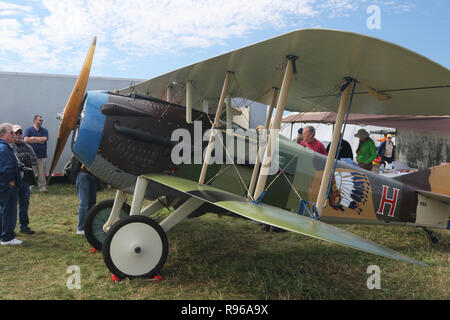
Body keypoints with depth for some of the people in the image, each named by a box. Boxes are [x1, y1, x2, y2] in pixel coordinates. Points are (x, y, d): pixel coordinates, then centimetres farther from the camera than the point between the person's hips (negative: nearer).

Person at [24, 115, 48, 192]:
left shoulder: (44, 130, 10)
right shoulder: (28, 130, 8)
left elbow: (45, 139, -8)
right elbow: (26, 140, -8)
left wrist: (33, 138, -4)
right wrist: (39, 140, -7)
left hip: (42, 156, 1)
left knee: (41, 172, 0)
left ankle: (42, 187, 5)